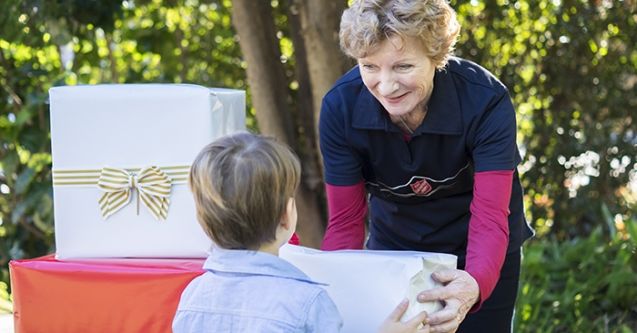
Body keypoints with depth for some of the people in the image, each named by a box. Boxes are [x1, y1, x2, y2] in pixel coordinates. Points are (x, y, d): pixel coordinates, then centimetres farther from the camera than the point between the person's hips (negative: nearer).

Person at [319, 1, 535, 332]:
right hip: (392, 246, 2)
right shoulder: (340, 106, -24)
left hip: (478, 254, -1)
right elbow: (345, 222, -17)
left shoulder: (486, 101, -30)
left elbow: (490, 216, -35)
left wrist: (475, 284, -56)